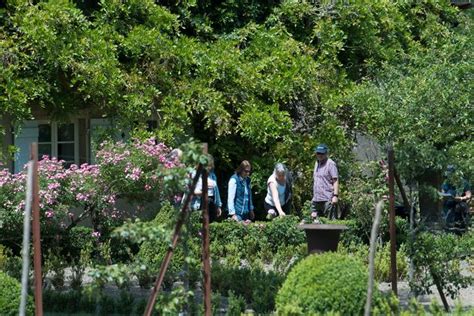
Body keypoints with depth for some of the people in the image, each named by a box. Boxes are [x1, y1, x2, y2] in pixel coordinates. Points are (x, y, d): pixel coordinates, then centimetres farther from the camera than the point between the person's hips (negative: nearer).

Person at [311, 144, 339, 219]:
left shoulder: (330, 164, -6)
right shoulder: (317, 163, 19)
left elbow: (335, 181, -11)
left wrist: (335, 195, -19)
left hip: (327, 199, -8)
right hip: (316, 199, 8)